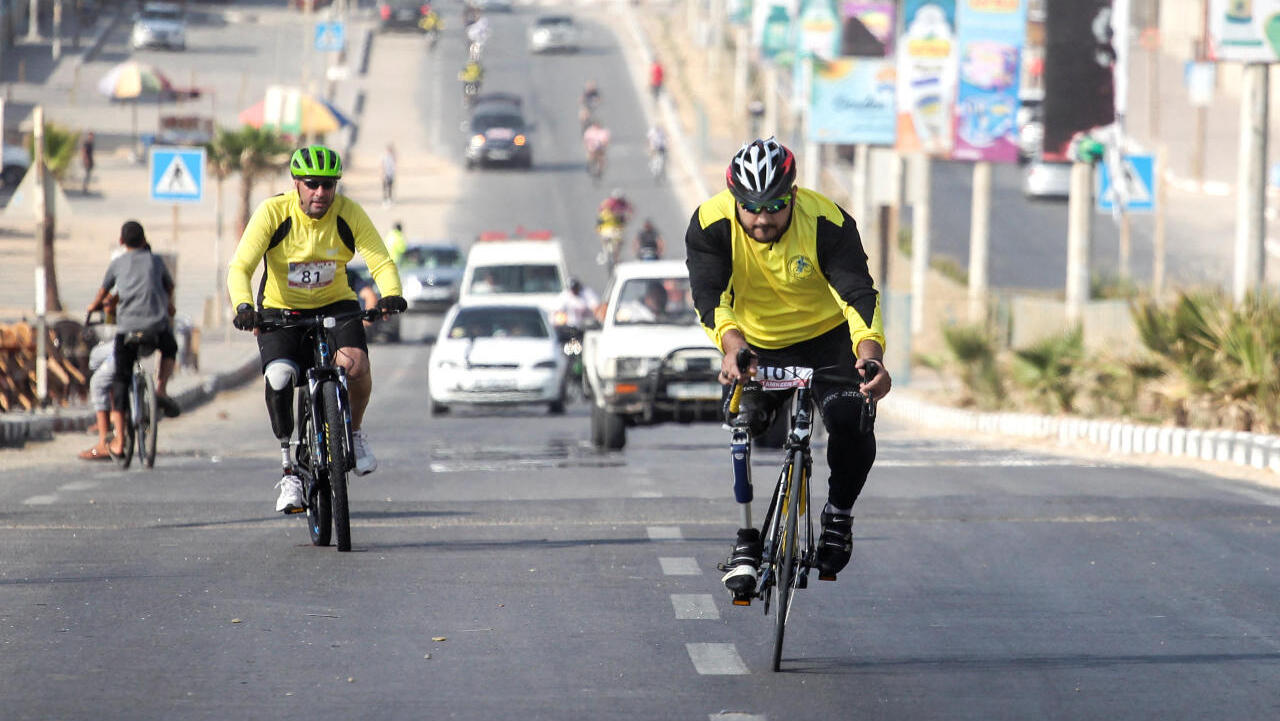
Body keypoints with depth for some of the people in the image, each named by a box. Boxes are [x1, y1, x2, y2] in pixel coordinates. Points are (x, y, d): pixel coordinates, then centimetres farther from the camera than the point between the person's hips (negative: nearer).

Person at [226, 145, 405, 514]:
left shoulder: (349, 214, -14)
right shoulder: (273, 213, -19)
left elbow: (380, 261, -18)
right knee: (279, 376, -28)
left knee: (356, 363, -29)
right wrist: (243, 305, -43)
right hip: (281, 310, -1)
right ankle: (288, 470, -12)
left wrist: (391, 294, -40)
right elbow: (240, 268, -23)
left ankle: (355, 432, 3)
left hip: (335, 305, 1)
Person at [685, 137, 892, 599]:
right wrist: (732, 347, -53)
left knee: (852, 424, -23)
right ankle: (745, 538, 1)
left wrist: (870, 355, -53)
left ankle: (838, 514, 4)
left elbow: (859, 293, -34)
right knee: (741, 434, -20)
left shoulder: (827, 222, -26)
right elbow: (709, 294, -33)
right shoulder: (711, 224, -22)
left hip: (826, 339, -1)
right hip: (755, 345, 1)